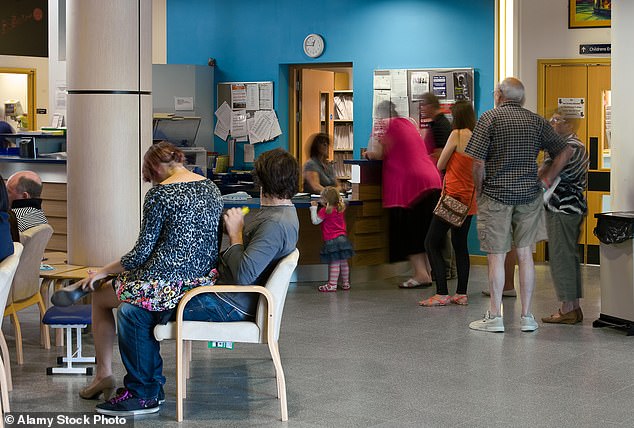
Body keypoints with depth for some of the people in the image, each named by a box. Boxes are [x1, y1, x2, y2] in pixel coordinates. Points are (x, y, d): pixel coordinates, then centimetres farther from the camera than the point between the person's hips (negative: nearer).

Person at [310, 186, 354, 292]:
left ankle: (332, 284, -6)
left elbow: (315, 221, -9)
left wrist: (313, 208, -2)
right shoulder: (340, 209, 7)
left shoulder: (325, 211, -13)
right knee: (343, 262, 12)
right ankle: (346, 283, 19)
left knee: (334, 263, -7)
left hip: (332, 240, -7)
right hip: (342, 237, 7)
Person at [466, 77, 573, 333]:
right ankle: (526, 316, 12)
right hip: (529, 195, 4)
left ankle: (494, 317, 5)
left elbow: (478, 162, -12)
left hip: (496, 195, -4)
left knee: (496, 256, 1)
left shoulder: (489, 118, -5)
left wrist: (478, 191, 1)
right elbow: (565, 152, 7)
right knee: (524, 254, 10)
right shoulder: (536, 121, 8)